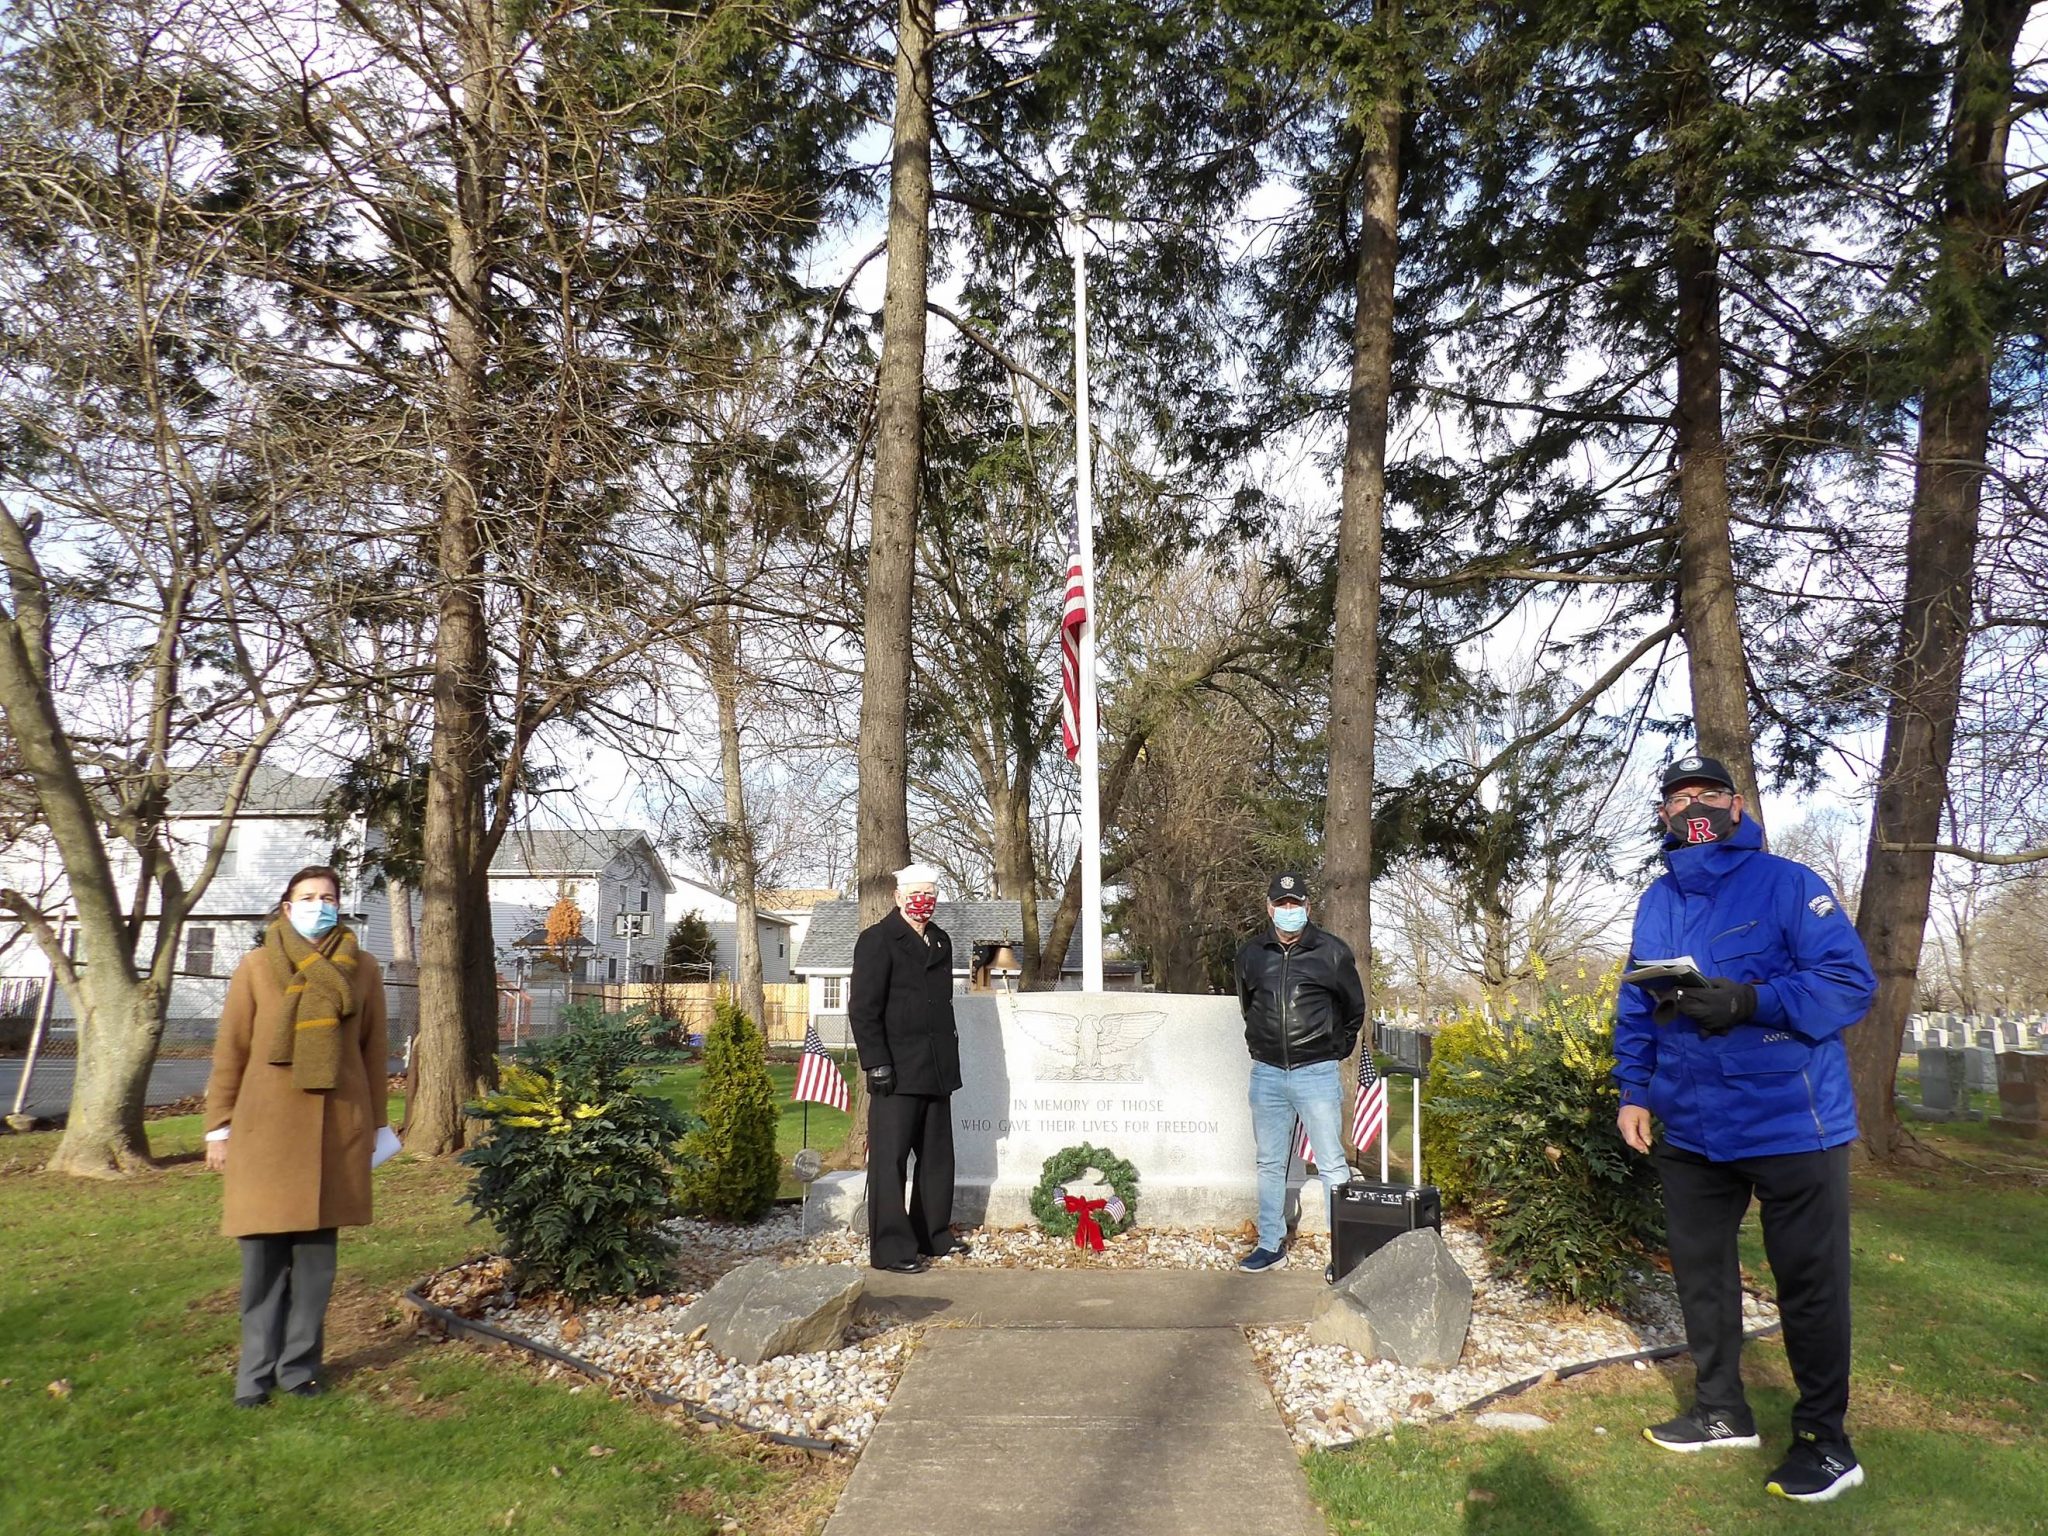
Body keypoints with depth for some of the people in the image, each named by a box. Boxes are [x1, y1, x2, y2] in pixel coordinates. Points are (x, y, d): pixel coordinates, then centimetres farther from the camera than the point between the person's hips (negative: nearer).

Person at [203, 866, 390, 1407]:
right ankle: (256, 1372, 13)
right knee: (264, 1255, 1)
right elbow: (230, 1051, 5)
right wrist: (219, 1125, 2)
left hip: (337, 1126, 1)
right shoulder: (256, 967, 3)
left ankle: (300, 1364, 17)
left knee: (316, 1255, 6)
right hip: (265, 1125, -1)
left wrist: (377, 1123, 11)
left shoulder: (362, 970, 6)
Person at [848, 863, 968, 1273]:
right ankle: (891, 1248, 3)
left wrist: (948, 1058, 16)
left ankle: (933, 1235, 26)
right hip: (897, 1071, -8)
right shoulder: (878, 939, -6)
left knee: (937, 1158, 14)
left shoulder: (940, 941, 16)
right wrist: (877, 1064, -17)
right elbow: (863, 1008, -11)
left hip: (937, 1070, 8)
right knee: (890, 1159, -3)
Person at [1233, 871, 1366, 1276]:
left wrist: (1335, 1052, 9)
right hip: (1267, 1074, 4)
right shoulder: (1251, 953, 5)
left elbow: (1354, 1008, 8)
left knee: (1332, 1165, -1)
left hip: (1317, 1074, -4)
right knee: (1270, 1164, 12)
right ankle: (1271, 1245, 23)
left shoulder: (1332, 951, -4)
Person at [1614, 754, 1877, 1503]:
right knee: (1699, 1271, 17)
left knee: (1809, 1285, 7)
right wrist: (1633, 1091, 7)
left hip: (1792, 1124, -6)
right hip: (1690, 1128, 6)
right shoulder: (1655, 903, 8)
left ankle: (1825, 1438, 24)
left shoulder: (1787, 883, -9)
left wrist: (1748, 1002, -28)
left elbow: (1850, 984, -16)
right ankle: (1721, 1411, 34)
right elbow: (1635, 1008, 14)